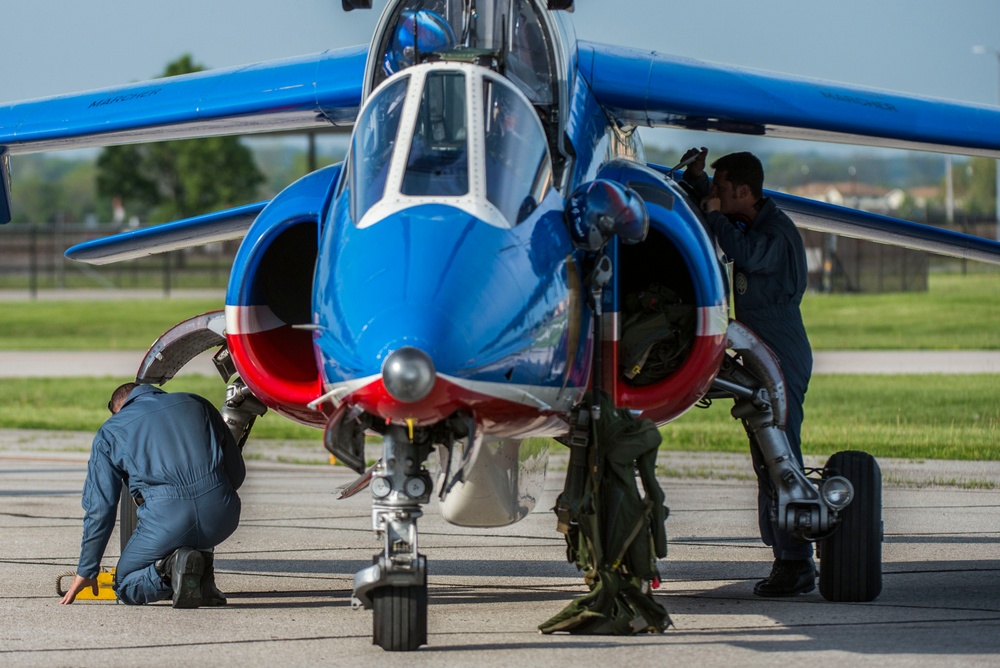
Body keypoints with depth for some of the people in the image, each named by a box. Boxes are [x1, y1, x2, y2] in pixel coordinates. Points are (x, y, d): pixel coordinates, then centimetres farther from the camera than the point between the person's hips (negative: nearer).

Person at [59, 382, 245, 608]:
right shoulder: (196, 404, 23)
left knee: (126, 585, 19)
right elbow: (237, 473, 24)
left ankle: (171, 566, -14)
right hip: (224, 516, 4)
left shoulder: (110, 431, 16)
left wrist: (86, 571, 22)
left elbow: (100, 509, 13)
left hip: (167, 518, -4)